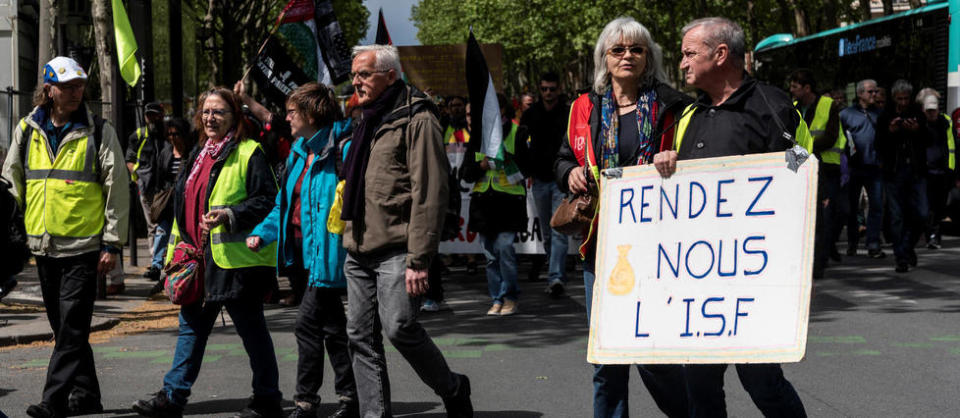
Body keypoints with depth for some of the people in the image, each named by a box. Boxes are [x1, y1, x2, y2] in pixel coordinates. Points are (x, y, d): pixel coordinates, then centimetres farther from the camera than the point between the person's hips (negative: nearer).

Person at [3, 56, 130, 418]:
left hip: (83, 246, -5)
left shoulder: (98, 132, -2)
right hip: (43, 246, 5)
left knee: (71, 328, -7)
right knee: (64, 327, 12)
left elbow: (118, 190, -3)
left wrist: (112, 244, -6)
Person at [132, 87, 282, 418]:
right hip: (200, 258, 8)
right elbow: (185, 205, 25)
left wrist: (230, 215, -24)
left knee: (251, 331, 1)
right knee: (192, 327, 10)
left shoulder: (248, 153, -8)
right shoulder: (199, 155, 18)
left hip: (236, 258, -8)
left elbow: (268, 201, -14)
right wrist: (177, 248, 22)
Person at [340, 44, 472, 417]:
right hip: (359, 251, 9)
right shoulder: (370, 121, 19)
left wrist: (419, 259, -21)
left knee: (398, 325, -15)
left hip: (397, 249, -9)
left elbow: (429, 193, -16)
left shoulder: (416, 119, -8)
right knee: (361, 336, 6)